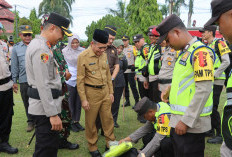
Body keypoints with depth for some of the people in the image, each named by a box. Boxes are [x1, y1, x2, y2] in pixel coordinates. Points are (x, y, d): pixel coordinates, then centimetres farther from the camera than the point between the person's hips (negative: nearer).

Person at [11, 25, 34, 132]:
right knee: (27, 102, 10)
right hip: (24, 80, 1)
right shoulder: (16, 48, 7)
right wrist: (14, 81, 6)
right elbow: (14, 66, 8)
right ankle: (30, 122, 25)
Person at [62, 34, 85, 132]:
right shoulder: (65, 52, -3)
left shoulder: (83, 51, 2)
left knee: (79, 102, 9)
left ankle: (77, 121, 20)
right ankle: (71, 122, 15)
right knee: (71, 102, 4)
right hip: (70, 80, -2)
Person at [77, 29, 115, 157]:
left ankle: (110, 143, 27)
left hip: (105, 92, 5)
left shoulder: (104, 55, 5)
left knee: (108, 118, 12)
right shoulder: (83, 56, -14)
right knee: (91, 122, 8)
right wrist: (83, 99, -13)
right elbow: (80, 80, -12)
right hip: (91, 93, -5)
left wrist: (111, 92, 12)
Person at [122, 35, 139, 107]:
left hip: (130, 70, -5)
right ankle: (127, 101, 20)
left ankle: (137, 101, 1)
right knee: (125, 86, 10)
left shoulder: (132, 48, -1)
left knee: (132, 85, -6)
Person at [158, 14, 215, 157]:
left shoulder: (200, 51, -15)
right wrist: (170, 89, 7)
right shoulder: (184, 53, 15)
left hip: (191, 125, -9)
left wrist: (186, 121, -21)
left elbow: (204, 90, -22)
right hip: (177, 120, 9)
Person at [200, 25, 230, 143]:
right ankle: (210, 130, 26)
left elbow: (226, 62, -16)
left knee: (213, 108, -9)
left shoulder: (219, 43, -8)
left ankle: (220, 135, 1)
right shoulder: (207, 46, 17)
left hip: (216, 81, -9)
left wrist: (214, 75, -18)